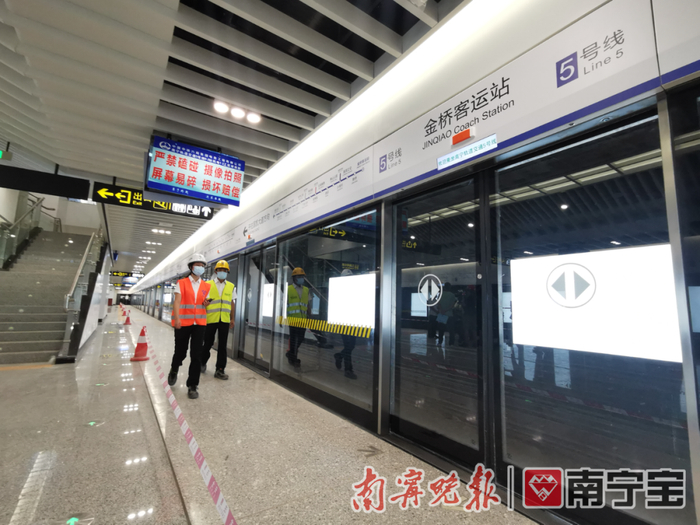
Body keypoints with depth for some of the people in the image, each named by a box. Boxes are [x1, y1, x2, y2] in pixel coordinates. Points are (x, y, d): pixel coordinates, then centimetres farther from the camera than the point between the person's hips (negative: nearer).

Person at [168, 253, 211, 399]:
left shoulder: (206, 286, 9)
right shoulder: (182, 283, 0)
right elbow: (177, 302, -9)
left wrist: (206, 304, -6)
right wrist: (177, 319, -22)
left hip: (200, 323, 2)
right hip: (183, 322, -2)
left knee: (196, 354, -2)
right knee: (180, 352, 12)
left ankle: (192, 386, 9)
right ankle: (174, 370, 46)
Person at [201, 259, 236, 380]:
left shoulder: (231, 287, 9)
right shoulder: (208, 284, 2)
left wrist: (232, 318, 10)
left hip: (225, 320, 2)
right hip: (210, 319, -2)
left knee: (222, 345, 4)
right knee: (208, 343, 9)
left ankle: (220, 370, 12)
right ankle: (202, 362, 35)